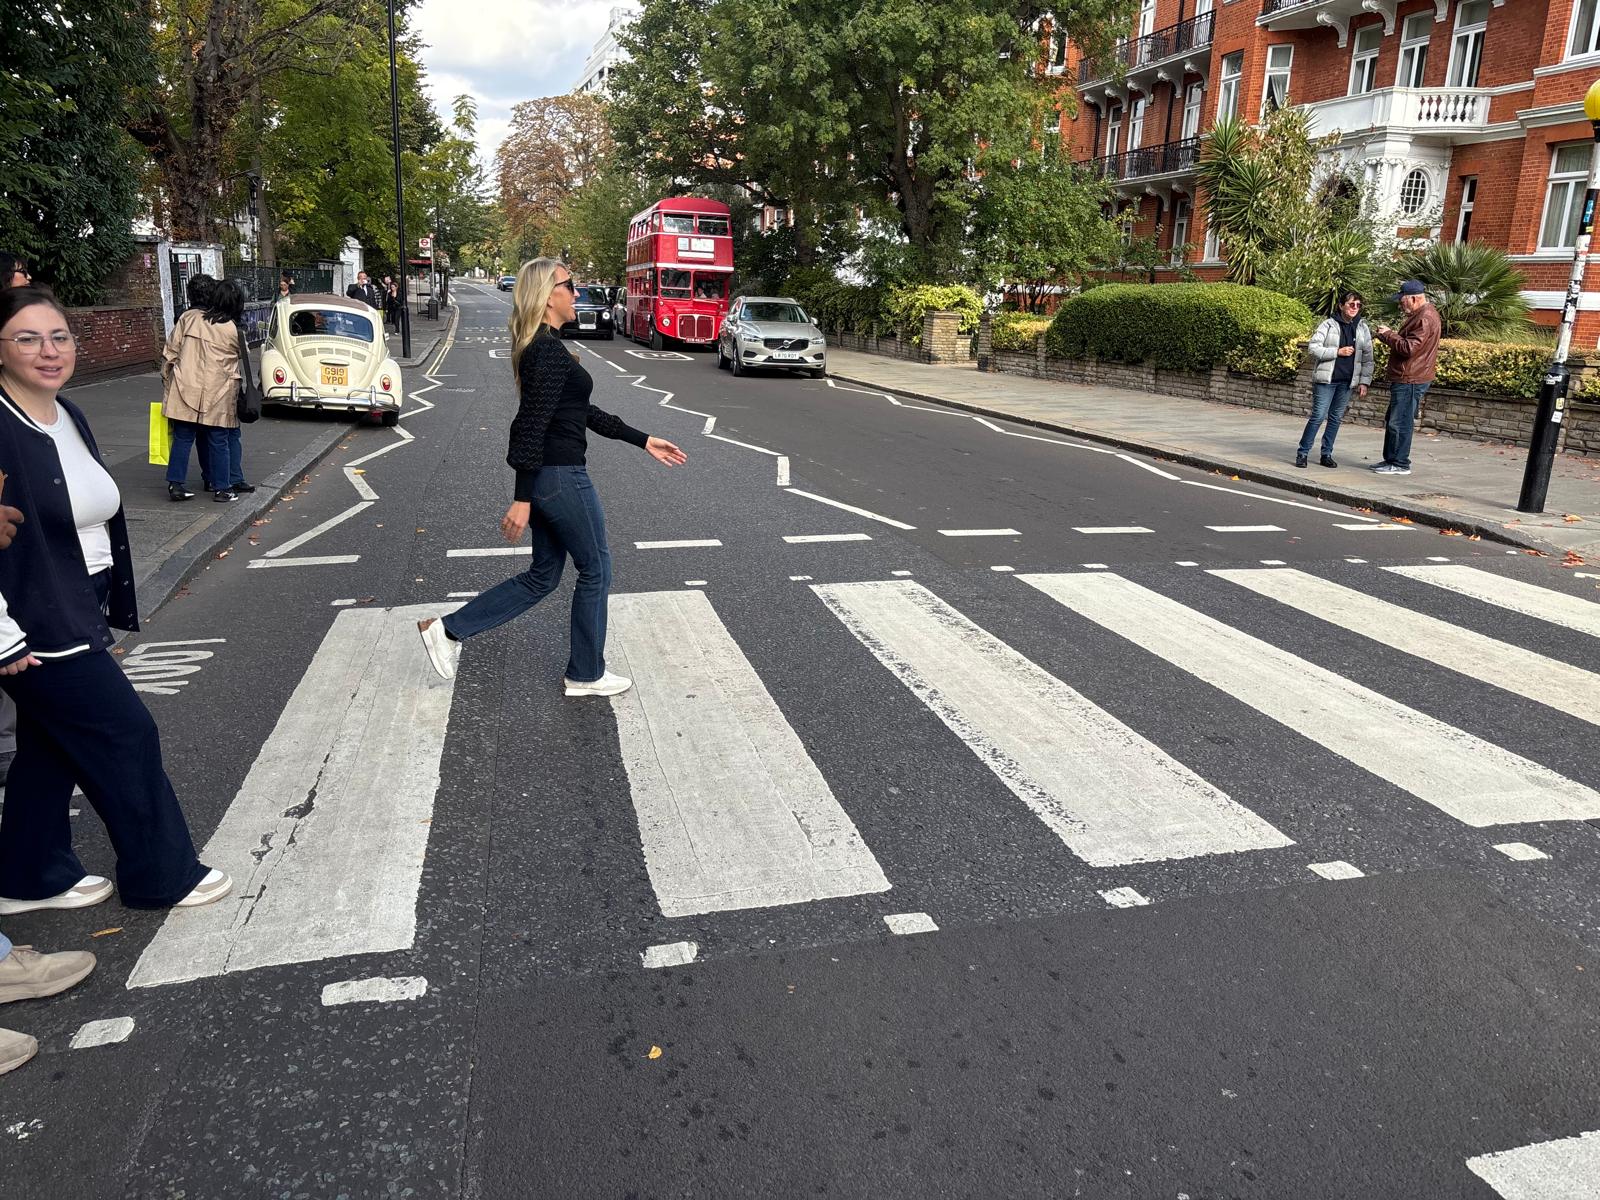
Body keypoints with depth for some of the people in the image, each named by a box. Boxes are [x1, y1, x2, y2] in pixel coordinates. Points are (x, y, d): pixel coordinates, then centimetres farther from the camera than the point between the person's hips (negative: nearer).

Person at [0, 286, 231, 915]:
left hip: (77, 618, 9)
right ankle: (164, 876, 19)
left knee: (50, 750, 19)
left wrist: (108, 609, 19)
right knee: (129, 737, 1)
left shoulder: (67, 416, 7)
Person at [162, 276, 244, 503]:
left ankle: (176, 484, 11)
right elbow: (242, 358, 9)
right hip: (217, 397, -3)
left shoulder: (191, 320, 3)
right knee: (219, 442, 6)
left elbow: (170, 352, 6)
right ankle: (222, 489, 11)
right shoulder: (234, 331, -6)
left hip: (185, 391, 3)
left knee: (182, 438, 10)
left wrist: (166, 380, 16)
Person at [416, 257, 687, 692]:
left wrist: (644, 441, 19)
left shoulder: (544, 347, 14)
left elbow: (584, 412, 19)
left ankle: (447, 629, 18)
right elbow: (532, 425, -22)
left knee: (543, 576, 18)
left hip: (544, 477, 10)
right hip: (560, 477, -10)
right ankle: (586, 675, 20)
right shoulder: (549, 351, -17)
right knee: (596, 570, 7)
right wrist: (522, 499, -24)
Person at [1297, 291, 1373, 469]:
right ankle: (1302, 453, 1)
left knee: (1336, 418, 8)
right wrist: (1338, 352, -16)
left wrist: (1364, 381, 3)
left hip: (1347, 381, 4)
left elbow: (1367, 358, 10)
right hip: (1326, 379, -4)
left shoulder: (1363, 329, 8)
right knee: (1318, 416, -7)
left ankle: (1326, 454, 16)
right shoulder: (1328, 325, -3)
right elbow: (1313, 348, -9)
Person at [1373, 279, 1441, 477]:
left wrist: (1388, 335, -12)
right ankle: (1390, 460, 24)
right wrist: (1388, 335, 8)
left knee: (1400, 423, -7)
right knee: (1392, 421, 16)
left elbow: (1409, 348, -23)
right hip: (1404, 379, 11)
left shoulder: (1425, 318, -17)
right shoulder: (1420, 315, 18)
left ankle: (1401, 464, -1)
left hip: (1410, 381, -11)